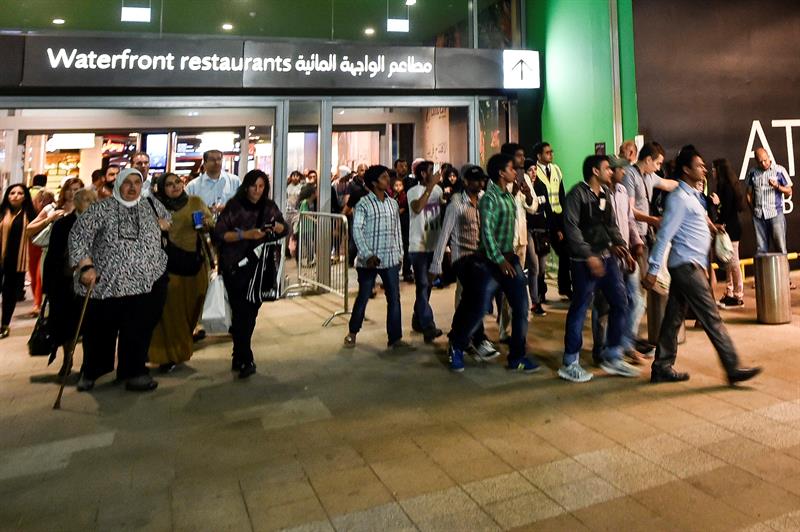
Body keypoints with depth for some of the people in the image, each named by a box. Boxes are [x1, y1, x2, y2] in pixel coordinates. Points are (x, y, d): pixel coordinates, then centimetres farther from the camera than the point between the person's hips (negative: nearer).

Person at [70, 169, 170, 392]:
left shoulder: (152, 206, 11)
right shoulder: (101, 209, -1)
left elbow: (169, 220, 31)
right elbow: (79, 235, -7)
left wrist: (164, 223, 7)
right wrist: (86, 266, -19)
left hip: (146, 282, 2)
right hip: (106, 283, -2)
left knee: (139, 330, 3)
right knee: (100, 329, 11)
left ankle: (134, 372, 19)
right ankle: (91, 372, 34)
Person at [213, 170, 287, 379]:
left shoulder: (269, 207, 5)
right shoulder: (234, 206, -8)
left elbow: (285, 230, 11)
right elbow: (218, 234, -13)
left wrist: (278, 227, -11)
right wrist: (245, 234, -24)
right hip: (235, 268, -4)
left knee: (251, 312, 10)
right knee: (241, 312, -5)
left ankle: (238, 356, 28)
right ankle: (245, 360, 7)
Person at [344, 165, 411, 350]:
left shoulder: (393, 203, 10)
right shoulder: (363, 204, -5)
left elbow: (397, 230, 14)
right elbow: (357, 230, -13)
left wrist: (400, 253, 10)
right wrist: (367, 255, -21)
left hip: (390, 259, 4)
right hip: (369, 259, -4)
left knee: (394, 299, 2)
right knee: (363, 297, 7)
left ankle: (395, 338, 10)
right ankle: (352, 332, 26)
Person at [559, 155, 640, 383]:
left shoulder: (606, 192, 13)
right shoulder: (577, 194, -10)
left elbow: (612, 225, 19)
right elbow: (571, 227, -17)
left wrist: (623, 248, 7)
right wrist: (589, 256, -20)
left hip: (607, 256, 8)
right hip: (585, 260, -8)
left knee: (620, 303, 8)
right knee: (580, 308, -2)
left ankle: (612, 358, 21)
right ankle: (570, 364, 9)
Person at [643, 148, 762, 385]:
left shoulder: (693, 195, 18)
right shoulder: (679, 198, -12)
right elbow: (665, 234, -18)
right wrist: (653, 270, -20)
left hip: (688, 265, 10)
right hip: (687, 265, -10)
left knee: (673, 318, 9)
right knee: (712, 319, -5)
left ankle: (662, 369, 14)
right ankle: (733, 369, 3)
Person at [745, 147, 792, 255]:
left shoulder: (779, 170, -1)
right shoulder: (752, 172, 7)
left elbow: (789, 192, 2)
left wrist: (777, 186, -17)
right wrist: (753, 209, 7)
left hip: (775, 214, -2)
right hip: (758, 216, 2)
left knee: (780, 246, -2)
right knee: (760, 248, 6)